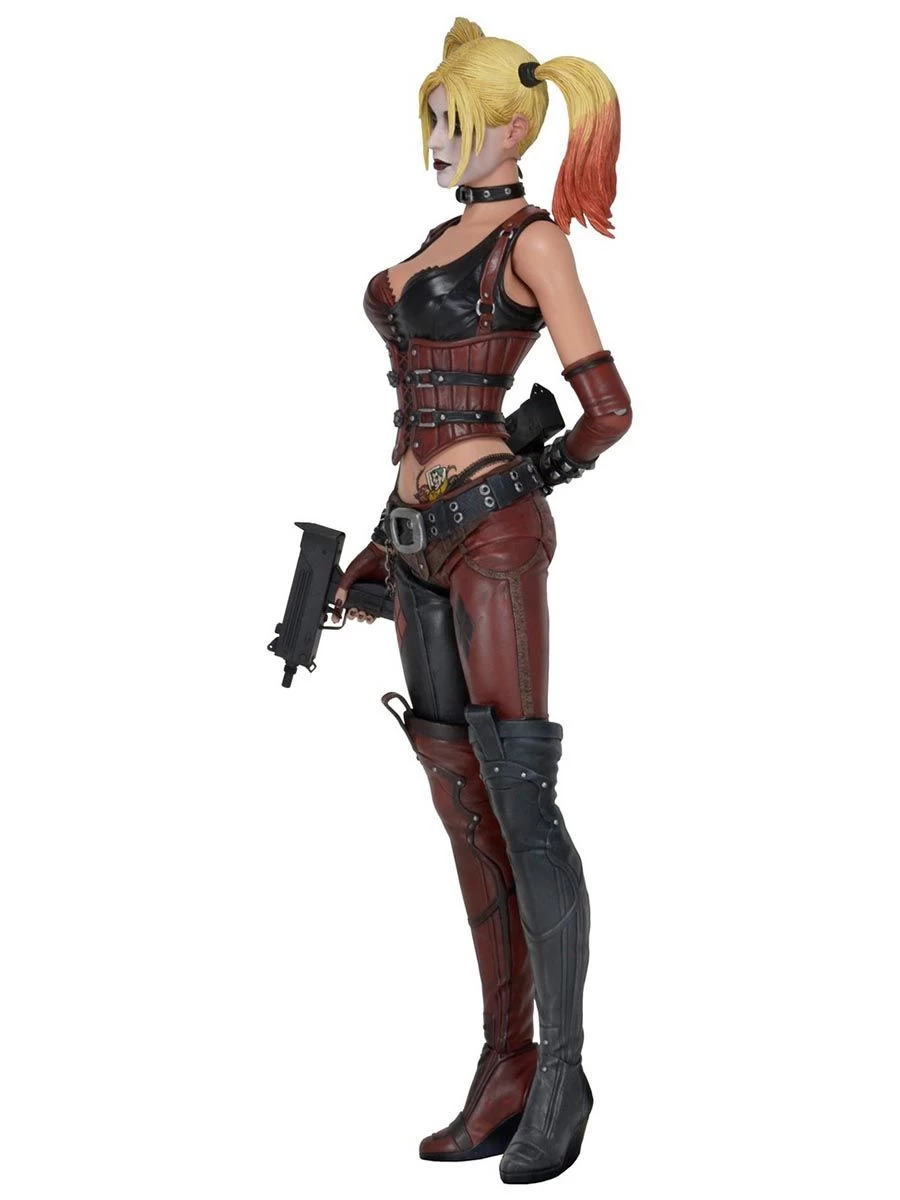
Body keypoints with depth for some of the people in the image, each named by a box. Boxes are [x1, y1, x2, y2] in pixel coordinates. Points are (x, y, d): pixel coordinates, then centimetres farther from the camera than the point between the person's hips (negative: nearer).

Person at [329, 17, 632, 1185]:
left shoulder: (534, 238, -5)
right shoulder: (443, 238, 20)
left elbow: (607, 409, -10)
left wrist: (544, 473, 8)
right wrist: (377, 550, 19)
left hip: (493, 530, -9)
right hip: (420, 538, 9)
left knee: (520, 801, -9)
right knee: (466, 816, 8)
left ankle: (561, 1072, -1)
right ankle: (507, 1067, 13)